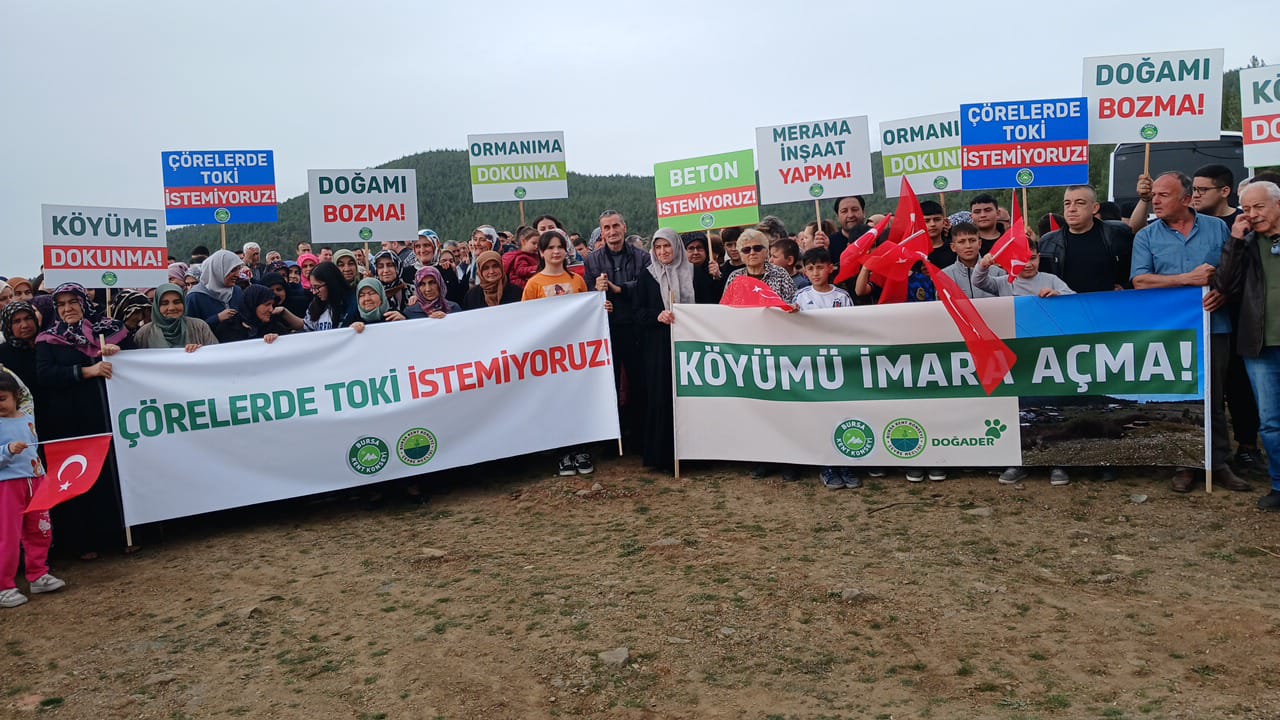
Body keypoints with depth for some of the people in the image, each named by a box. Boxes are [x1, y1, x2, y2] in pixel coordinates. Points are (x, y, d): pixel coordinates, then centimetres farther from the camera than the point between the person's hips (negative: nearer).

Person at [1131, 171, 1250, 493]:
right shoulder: (1147, 237, 5)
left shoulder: (1217, 228, 8)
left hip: (1213, 326, 1)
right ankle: (1183, 465, 14)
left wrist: (1223, 292, -12)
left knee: (1214, 398, 6)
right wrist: (1189, 278, -13)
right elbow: (1140, 280, -7)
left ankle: (1218, 462, 15)